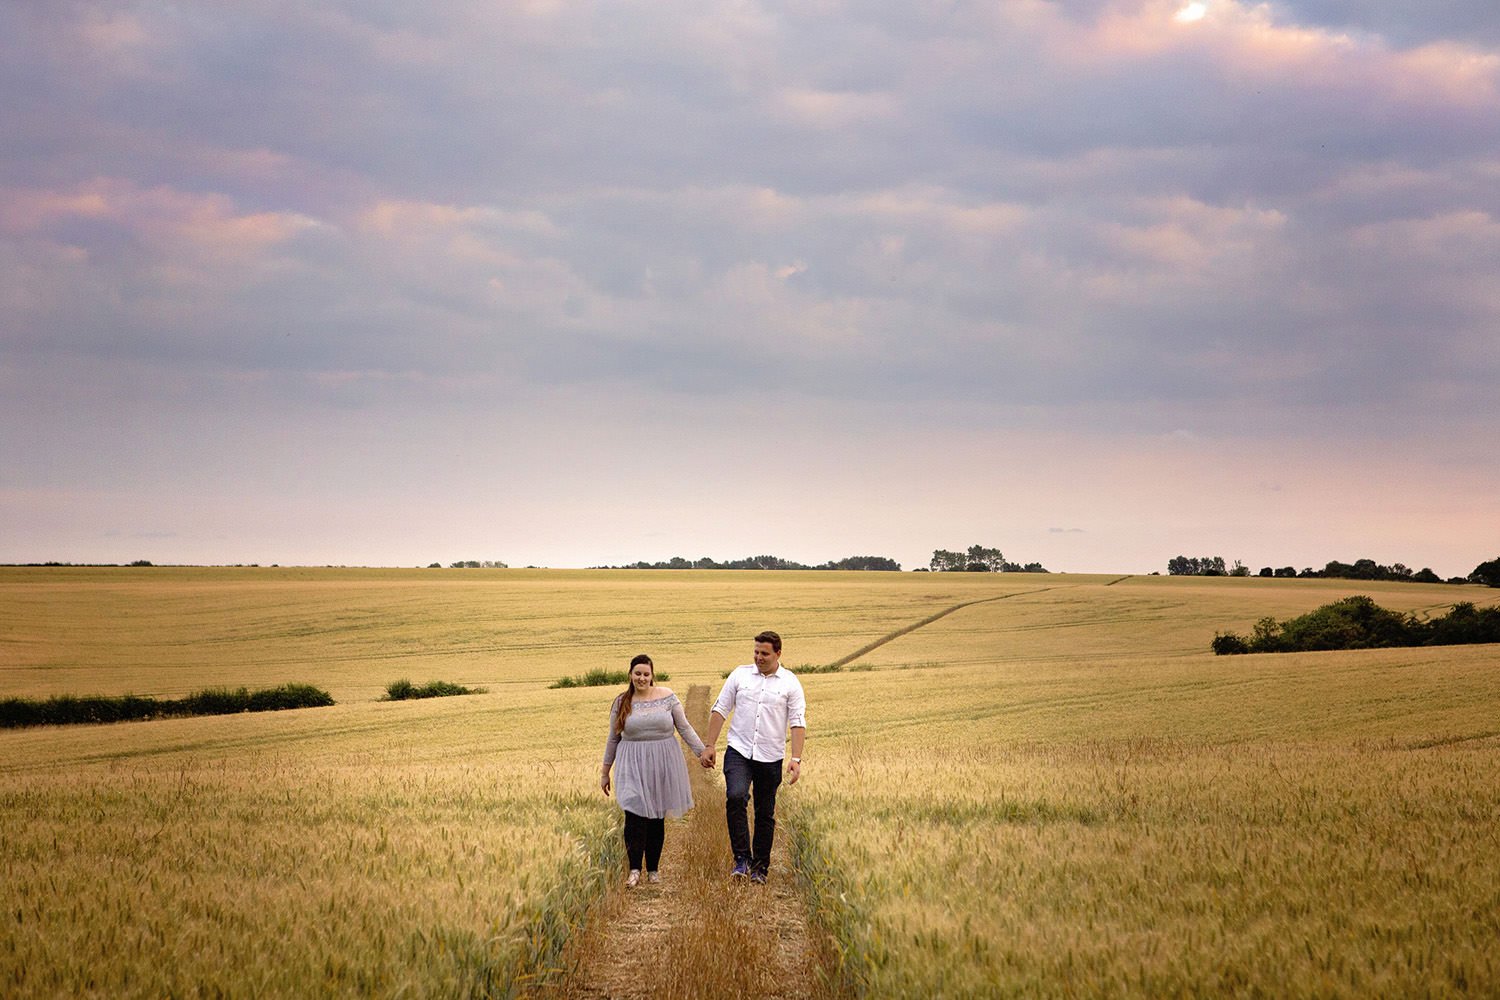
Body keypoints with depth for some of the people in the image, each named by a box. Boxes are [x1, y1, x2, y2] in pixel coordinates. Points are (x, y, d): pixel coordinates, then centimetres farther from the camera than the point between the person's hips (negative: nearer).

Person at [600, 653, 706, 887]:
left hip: (662, 764, 1)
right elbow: (613, 739, 12)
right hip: (633, 765, -1)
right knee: (635, 815, -14)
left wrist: (702, 751, -1)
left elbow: (685, 728, 6)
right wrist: (605, 771, 15)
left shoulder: (667, 696, 2)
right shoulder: (621, 703, 4)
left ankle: (653, 869, 16)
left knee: (657, 818, 5)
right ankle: (634, 869, -12)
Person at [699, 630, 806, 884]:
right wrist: (709, 746, 2)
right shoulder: (740, 675, 5)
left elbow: (798, 723, -2)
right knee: (735, 797, -23)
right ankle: (742, 859, -17)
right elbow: (720, 710, 8)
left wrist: (796, 759, -11)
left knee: (765, 813, 7)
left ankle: (760, 868, 19)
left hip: (770, 758, 0)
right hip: (739, 751, 0)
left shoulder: (790, 683, 1)